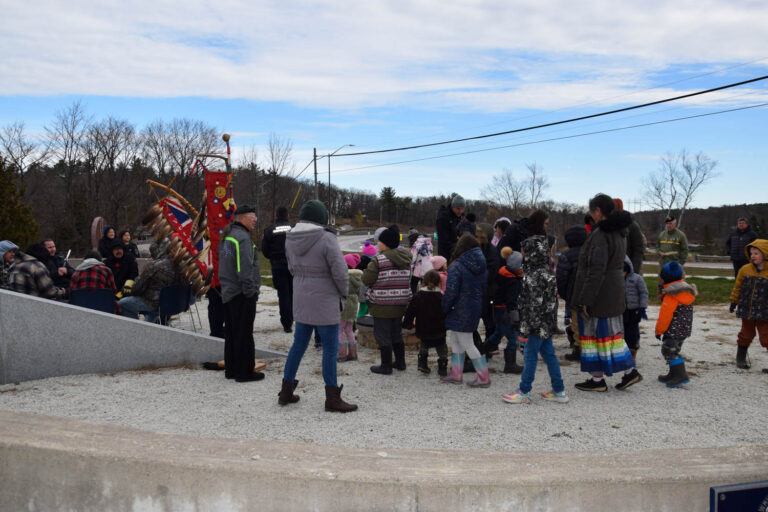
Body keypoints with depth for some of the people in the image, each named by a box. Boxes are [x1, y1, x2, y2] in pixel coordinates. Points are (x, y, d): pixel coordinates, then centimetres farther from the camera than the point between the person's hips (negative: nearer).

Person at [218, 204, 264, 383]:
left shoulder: (227, 236, 16)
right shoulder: (242, 237, -16)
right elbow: (245, 268, -22)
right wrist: (250, 291, -17)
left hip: (228, 293, 10)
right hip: (242, 294, -10)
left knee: (231, 333, 15)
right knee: (244, 334, -3)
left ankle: (231, 369, 23)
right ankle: (244, 371, 3)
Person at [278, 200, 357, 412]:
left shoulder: (291, 238, 4)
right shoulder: (326, 239, -17)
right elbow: (340, 272, -15)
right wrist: (343, 293, 0)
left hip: (300, 300, 7)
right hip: (324, 301, -7)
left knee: (298, 344, 17)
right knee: (330, 348, 2)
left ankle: (286, 391, 25)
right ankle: (332, 398, 8)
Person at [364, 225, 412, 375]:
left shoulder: (378, 260, -17)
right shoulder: (405, 259, 4)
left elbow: (366, 280, -14)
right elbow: (407, 279, 11)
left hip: (382, 306, -7)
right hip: (400, 304, 7)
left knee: (383, 335, 4)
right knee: (396, 333, 20)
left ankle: (386, 366, 9)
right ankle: (400, 362, 28)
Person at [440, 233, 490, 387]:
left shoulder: (456, 267, -17)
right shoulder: (482, 267, 5)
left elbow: (451, 292, -20)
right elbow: (484, 288, 10)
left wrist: (444, 308, -6)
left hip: (460, 311, -8)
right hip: (475, 309, 8)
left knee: (467, 344, 1)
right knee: (456, 341, 19)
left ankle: (484, 378, 4)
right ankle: (456, 375, 24)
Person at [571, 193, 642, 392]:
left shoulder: (600, 235, -20)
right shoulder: (619, 233, 10)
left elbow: (596, 271, -24)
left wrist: (585, 300, -21)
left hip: (598, 294, -9)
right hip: (615, 293, 9)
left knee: (594, 333, 2)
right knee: (611, 332, 17)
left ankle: (597, 379, 10)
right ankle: (630, 371, 18)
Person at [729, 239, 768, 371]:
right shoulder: (745, 269, 0)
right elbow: (738, 287, 10)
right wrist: (734, 301, 12)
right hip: (746, 309, 3)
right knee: (746, 334, 16)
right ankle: (741, 358, 29)